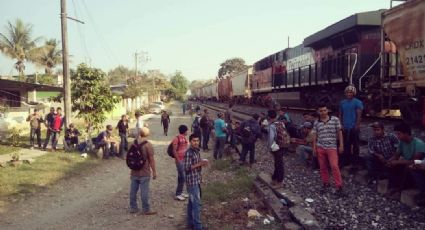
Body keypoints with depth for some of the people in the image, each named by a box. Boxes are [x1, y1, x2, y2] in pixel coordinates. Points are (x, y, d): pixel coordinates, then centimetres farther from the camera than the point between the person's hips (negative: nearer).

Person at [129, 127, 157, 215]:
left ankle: (133, 207, 23)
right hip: (144, 173, -6)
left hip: (134, 172, 6)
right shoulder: (148, 145, -14)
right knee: (144, 191, 1)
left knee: (133, 190, 13)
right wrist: (154, 172, -4)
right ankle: (146, 210, 9)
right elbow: (151, 160, -13)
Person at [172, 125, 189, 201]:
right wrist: (178, 160, -18)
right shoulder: (177, 138, -16)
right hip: (180, 160, -9)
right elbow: (174, 150, -17)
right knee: (182, 177, -7)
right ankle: (178, 194, 1)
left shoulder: (184, 138, 10)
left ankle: (180, 192, 24)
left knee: (181, 177, 15)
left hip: (184, 160, 9)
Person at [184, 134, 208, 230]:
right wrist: (199, 164, -24)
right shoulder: (188, 153, -18)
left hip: (197, 180, 9)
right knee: (196, 203, -6)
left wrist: (202, 163, 5)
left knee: (192, 202, 17)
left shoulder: (197, 151, 9)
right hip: (192, 181, -9)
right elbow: (187, 168, -22)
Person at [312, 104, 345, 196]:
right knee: (322, 167, 8)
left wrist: (341, 145, 0)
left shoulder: (335, 119, -1)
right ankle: (325, 183, 24)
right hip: (320, 147, 3)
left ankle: (339, 187, -4)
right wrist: (314, 148, 8)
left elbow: (339, 132, 3)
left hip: (332, 147, -3)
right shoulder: (317, 123, 6)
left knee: (334, 166, -10)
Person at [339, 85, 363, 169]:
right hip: (345, 128, 4)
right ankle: (345, 161, 17)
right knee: (346, 145, 9)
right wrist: (341, 125, 4)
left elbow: (359, 115, -9)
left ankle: (355, 162, 8)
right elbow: (340, 115, 13)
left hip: (354, 128, -4)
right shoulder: (342, 103, 11)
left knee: (355, 145, 2)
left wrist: (357, 126, -15)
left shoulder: (357, 102, -3)